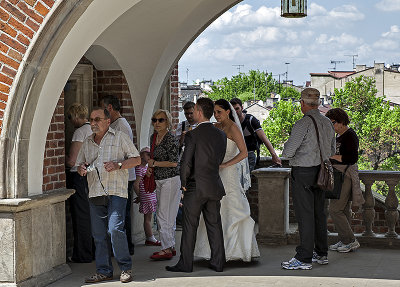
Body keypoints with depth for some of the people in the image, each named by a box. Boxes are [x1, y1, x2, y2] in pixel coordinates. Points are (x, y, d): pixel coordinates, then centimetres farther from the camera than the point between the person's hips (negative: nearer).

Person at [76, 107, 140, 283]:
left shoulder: (119, 137, 5)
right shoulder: (87, 143, 19)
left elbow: (136, 159, 3)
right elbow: (80, 164, 25)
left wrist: (118, 165, -13)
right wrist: (82, 169, 1)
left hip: (116, 191, -5)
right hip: (95, 194, 5)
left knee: (115, 229, -16)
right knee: (98, 234, 3)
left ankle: (126, 268, -3)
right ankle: (103, 271, 11)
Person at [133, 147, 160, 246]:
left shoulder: (147, 167, 15)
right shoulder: (140, 168, -14)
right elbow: (136, 185, -19)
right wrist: (139, 196, -9)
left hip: (151, 196, 9)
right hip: (146, 197, -9)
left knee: (148, 218, 11)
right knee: (147, 218, -3)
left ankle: (149, 239, 15)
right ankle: (150, 239, 0)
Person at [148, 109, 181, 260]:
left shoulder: (170, 139, -14)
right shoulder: (153, 137, 11)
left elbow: (174, 162, -17)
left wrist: (155, 163, -11)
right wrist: (151, 167, 8)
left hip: (171, 180, -9)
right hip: (159, 180, 9)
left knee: (164, 215, -10)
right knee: (164, 216, 11)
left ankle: (167, 249, -7)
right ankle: (171, 246, 18)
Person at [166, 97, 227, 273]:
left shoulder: (192, 135, -13)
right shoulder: (221, 135, 4)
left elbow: (186, 163, -14)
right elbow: (220, 160, 11)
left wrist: (184, 183, -1)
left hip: (195, 187, -5)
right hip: (214, 187, 5)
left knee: (189, 226, 3)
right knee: (214, 225, 11)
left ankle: (185, 264, 7)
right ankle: (218, 263, 13)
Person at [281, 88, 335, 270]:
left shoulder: (303, 124, -17)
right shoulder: (327, 123, 7)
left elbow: (288, 152, -16)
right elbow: (332, 151, 16)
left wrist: (286, 148, 5)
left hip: (303, 173, -8)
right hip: (321, 171, 8)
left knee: (305, 215, -5)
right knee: (319, 213, 15)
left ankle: (304, 259, -2)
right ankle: (322, 254, 23)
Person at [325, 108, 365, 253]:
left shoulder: (350, 136, -14)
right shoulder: (339, 135, 15)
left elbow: (353, 158, -23)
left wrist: (332, 155, -23)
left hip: (346, 174, -10)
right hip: (339, 174, 10)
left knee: (335, 209, -10)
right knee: (343, 210, 11)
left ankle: (351, 241, -3)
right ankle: (344, 241, 16)